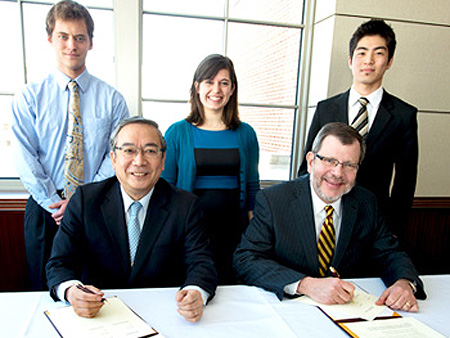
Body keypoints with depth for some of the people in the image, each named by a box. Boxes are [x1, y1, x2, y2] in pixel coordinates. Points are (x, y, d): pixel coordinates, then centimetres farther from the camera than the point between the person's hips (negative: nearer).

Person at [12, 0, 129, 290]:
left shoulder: (112, 98, 0)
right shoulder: (29, 97, 2)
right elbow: (25, 159, -4)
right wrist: (54, 203, -13)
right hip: (45, 211, 1)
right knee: (44, 290, 14)